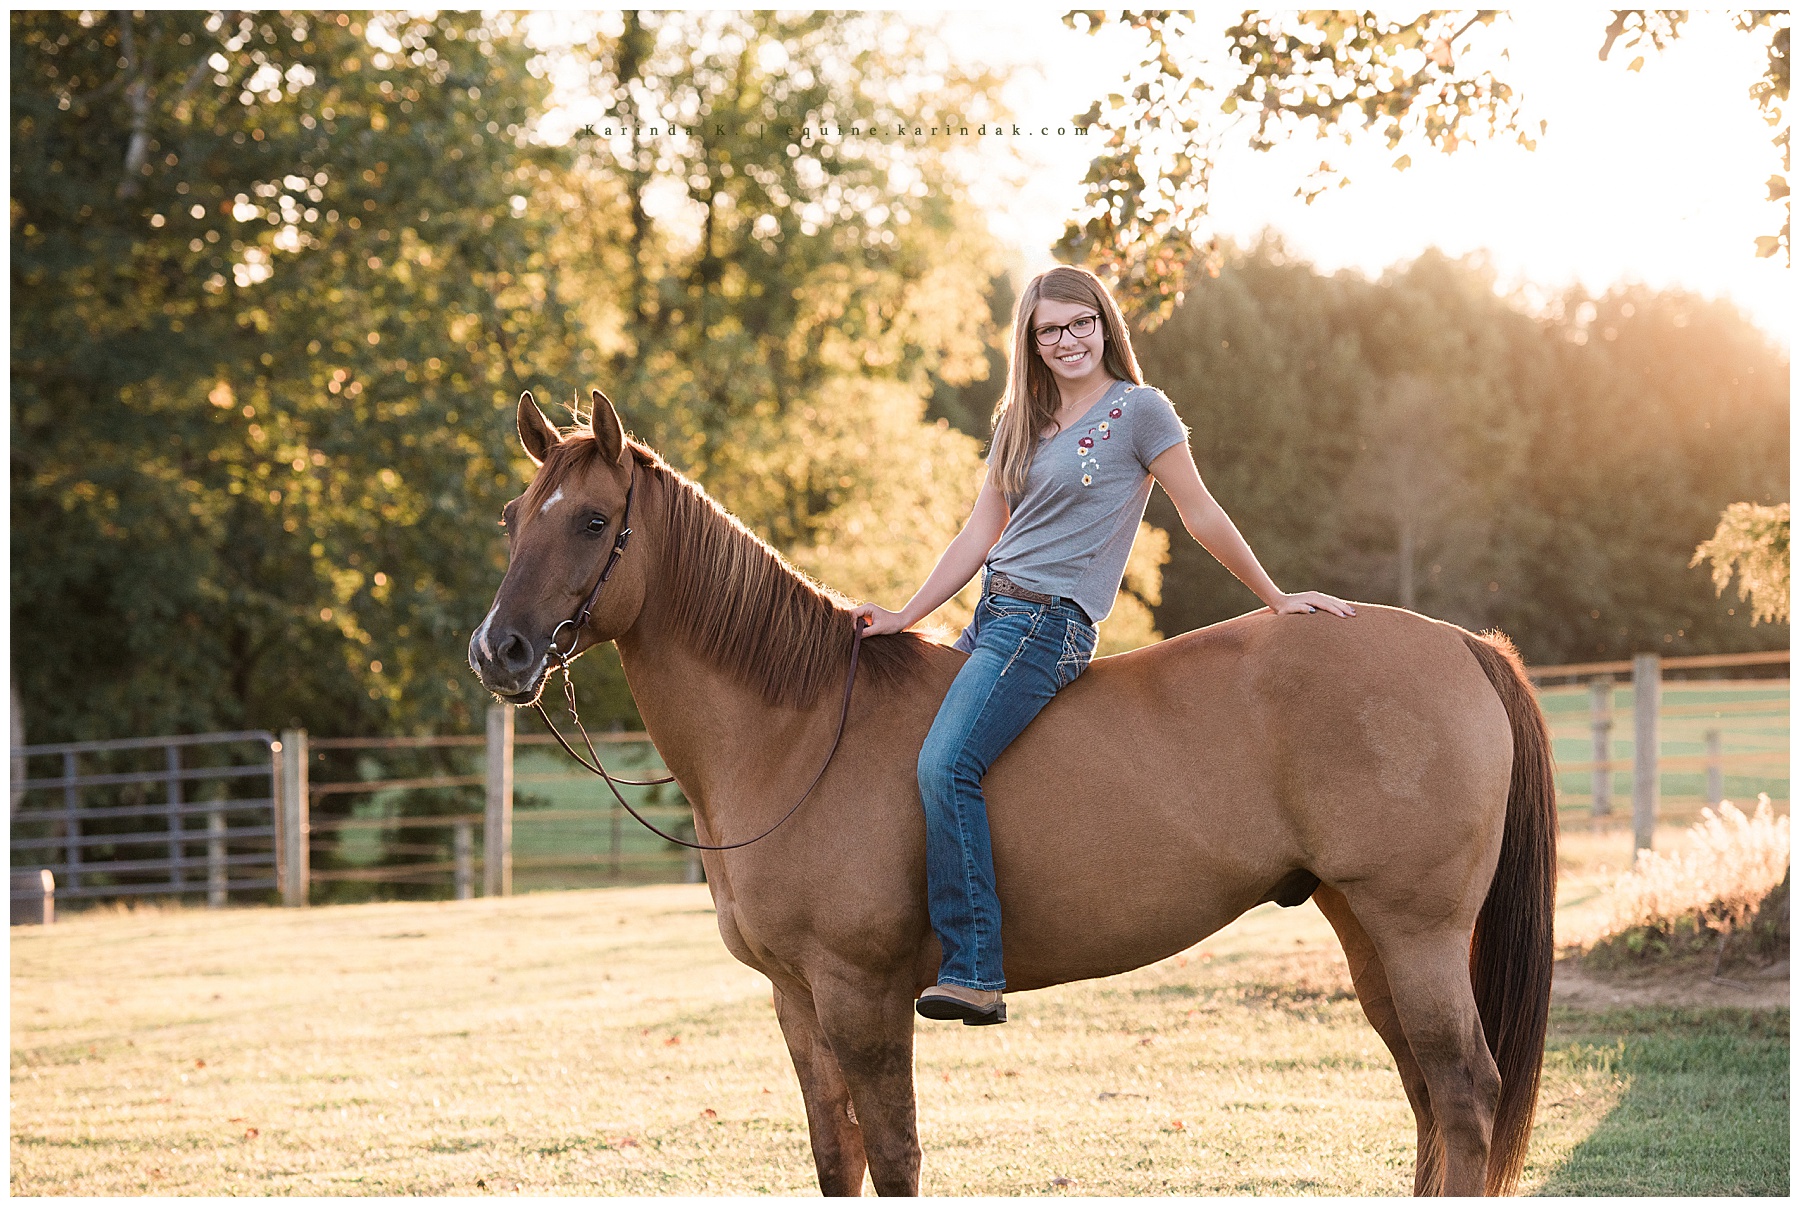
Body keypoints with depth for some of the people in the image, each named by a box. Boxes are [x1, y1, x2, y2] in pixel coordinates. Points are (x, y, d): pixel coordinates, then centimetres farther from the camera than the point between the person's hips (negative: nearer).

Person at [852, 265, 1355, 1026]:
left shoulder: (1137, 410, -3)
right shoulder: (1019, 423, 17)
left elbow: (1202, 517, 2)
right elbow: (981, 533, 14)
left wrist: (1275, 599, 6)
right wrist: (906, 617, 5)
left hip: (1050, 622, -9)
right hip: (992, 616, 9)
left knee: (947, 765, -26)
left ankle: (974, 975, -28)